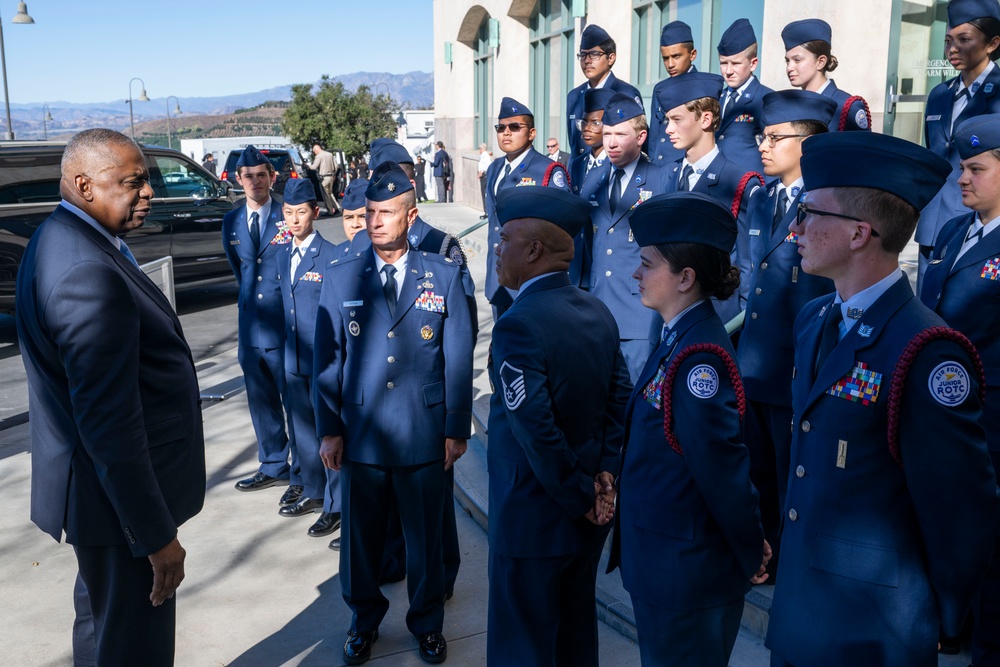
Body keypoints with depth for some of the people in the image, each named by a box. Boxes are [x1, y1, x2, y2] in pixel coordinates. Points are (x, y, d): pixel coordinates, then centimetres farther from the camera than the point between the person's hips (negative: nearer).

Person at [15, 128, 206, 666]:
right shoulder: (89, 273, -28)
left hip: (98, 486, 10)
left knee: (102, 614, 29)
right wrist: (156, 536, -24)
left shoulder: (60, 240, 5)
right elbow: (110, 424, -30)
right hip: (118, 500, -10)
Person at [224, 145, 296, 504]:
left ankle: (302, 477, 13)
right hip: (251, 328, 5)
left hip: (287, 327, -5)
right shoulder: (231, 222, 9)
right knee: (261, 403, 15)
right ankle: (273, 467, 32)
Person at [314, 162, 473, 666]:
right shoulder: (340, 278, 2)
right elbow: (326, 359, 4)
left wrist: (457, 430, -2)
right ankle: (364, 619, 36)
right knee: (360, 534, 14)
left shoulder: (444, 276, 0)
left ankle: (427, 621, 34)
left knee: (425, 535, 12)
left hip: (424, 435, -1)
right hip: (359, 433, 1)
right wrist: (329, 429, 1)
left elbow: (458, 358, 0)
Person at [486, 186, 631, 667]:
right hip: (586, 517, 8)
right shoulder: (598, 313, 2)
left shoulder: (518, 325, -23)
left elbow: (537, 432, -26)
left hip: (533, 517, -8)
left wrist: (580, 497, -14)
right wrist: (604, 472, -3)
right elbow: (620, 397, 3)